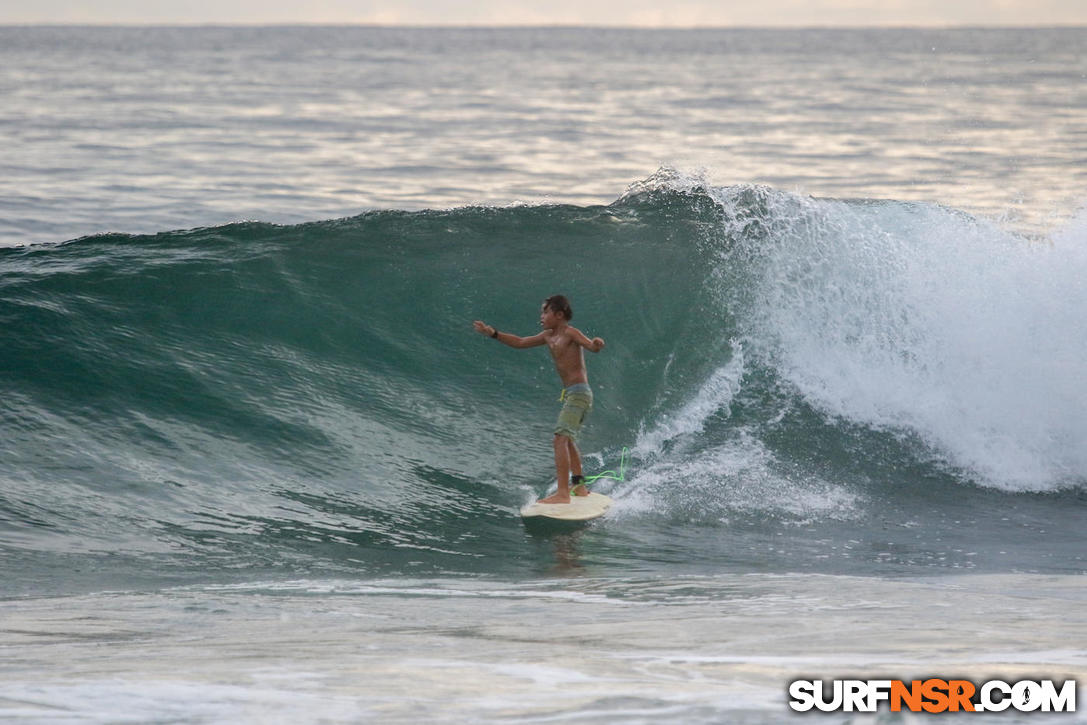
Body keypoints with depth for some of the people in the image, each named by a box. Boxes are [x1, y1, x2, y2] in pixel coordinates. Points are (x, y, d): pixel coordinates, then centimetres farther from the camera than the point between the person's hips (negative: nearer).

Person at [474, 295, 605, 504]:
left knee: (560, 439, -20)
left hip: (578, 393, -11)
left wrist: (596, 344, -50)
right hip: (571, 395, 11)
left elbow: (592, 346, -27)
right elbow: (520, 343, 24)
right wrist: (493, 334, 19)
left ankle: (562, 493, -28)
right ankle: (579, 486, 42)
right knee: (567, 441, 27)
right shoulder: (549, 336, 14)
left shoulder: (570, 333, -11)